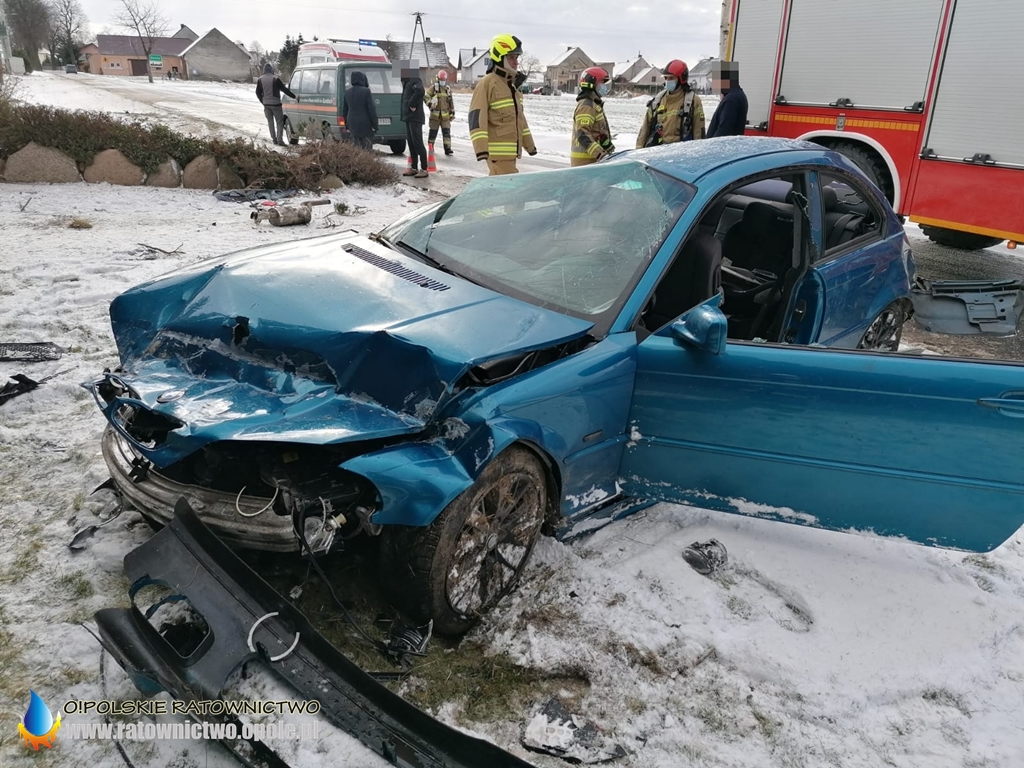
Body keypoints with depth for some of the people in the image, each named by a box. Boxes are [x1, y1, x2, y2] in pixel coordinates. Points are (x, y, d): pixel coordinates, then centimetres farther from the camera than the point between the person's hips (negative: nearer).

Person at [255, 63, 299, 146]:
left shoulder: (260, 80, 4)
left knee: (270, 122, 15)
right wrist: (294, 96, -1)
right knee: (279, 122, 1)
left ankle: (274, 139, 14)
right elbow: (284, 89, -9)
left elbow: (258, 93, 9)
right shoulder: (275, 78, -10)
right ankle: (279, 139, -11)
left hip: (266, 104, 4)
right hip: (275, 104, -4)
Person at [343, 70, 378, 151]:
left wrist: (347, 126, 19)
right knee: (367, 147, -4)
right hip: (365, 124, -5)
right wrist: (374, 125, -7)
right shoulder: (366, 91, -10)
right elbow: (371, 109, -12)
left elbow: (344, 110, 13)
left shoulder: (347, 92, 8)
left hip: (352, 124, 5)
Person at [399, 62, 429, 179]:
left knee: (417, 143, -10)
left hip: (415, 117, -10)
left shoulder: (415, 81, -13)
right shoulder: (407, 82, 17)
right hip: (408, 117, 10)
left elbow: (420, 91, -34)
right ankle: (413, 168, 19)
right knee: (411, 143, 13)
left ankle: (424, 169, -9)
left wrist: (412, 104, -25)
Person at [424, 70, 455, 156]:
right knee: (433, 131, 5)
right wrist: (430, 103, -19)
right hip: (435, 114, -3)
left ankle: (447, 149, -7)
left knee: (446, 131, -6)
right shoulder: (433, 88, 0)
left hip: (445, 115, 3)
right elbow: (426, 97, -2)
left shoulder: (448, 89, 12)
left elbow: (451, 102, 18)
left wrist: (452, 112, 16)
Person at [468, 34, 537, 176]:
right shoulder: (487, 84, -11)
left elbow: (519, 117, 26)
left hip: (511, 150, 9)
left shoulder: (511, 84, 18)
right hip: (498, 151, -9)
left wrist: (529, 143, 28)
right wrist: (481, 148, -28)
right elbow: (477, 117, -19)